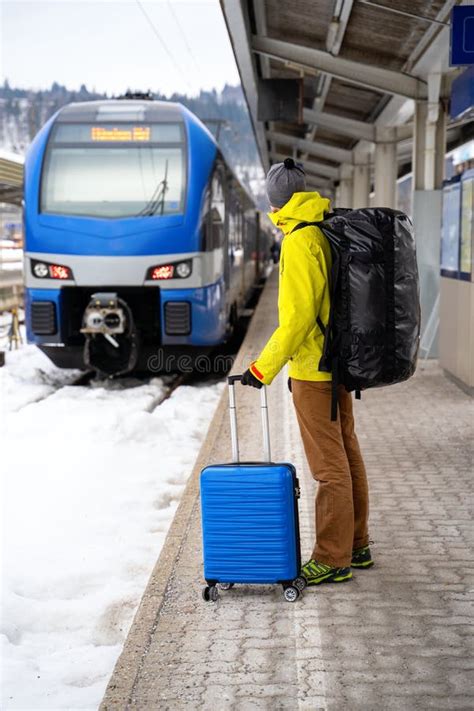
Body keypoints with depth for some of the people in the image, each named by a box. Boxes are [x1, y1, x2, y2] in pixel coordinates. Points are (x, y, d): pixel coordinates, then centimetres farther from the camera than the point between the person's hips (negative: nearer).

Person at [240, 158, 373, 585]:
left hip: (313, 370, -9)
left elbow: (299, 315, -23)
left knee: (329, 464, -2)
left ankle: (333, 559, 7)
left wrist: (265, 367, -20)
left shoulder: (300, 241, -17)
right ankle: (356, 546, 27)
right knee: (347, 453, 16)